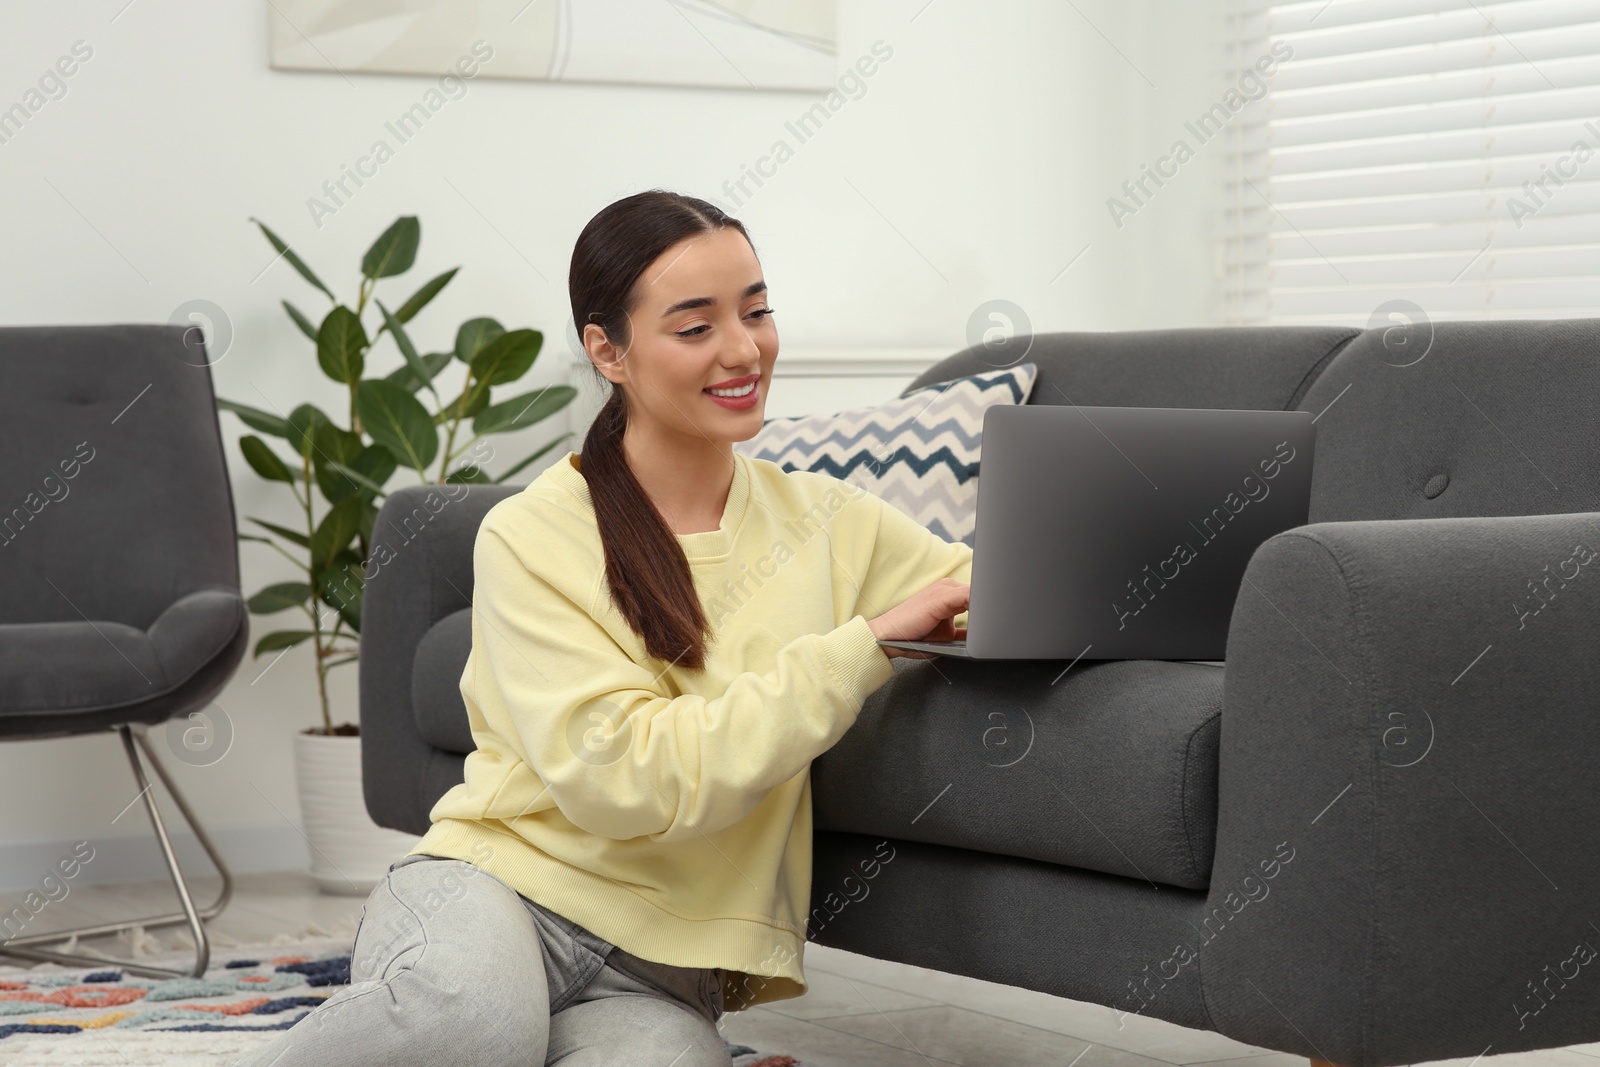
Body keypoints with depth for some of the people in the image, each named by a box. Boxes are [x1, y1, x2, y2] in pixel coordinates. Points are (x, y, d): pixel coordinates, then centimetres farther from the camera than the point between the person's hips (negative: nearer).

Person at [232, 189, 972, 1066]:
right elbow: (626, 778, -14)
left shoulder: (828, 524, 9)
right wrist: (862, 648, -13)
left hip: (658, 978, 3)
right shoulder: (533, 538, -4)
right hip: (494, 894, -3)